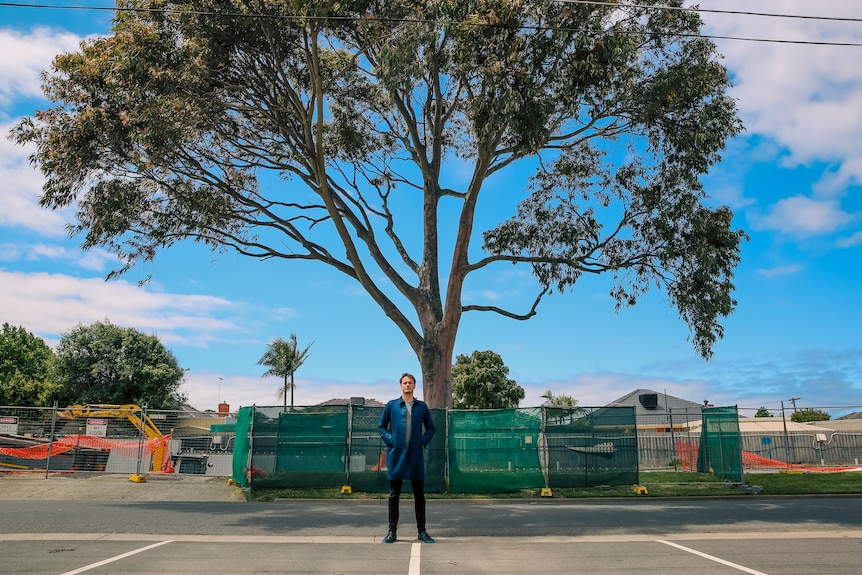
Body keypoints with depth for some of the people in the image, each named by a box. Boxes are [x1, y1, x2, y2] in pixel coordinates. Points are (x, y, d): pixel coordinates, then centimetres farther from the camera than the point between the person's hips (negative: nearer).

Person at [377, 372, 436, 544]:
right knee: (394, 495, 5)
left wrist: (424, 441, 1)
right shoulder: (391, 405, 4)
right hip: (396, 454, -1)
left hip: (416, 455, 1)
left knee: (419, 494, 6)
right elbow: (381, 427, 9)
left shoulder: (422, 406, 8)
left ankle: (422, 531, 15)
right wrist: (389, 440, -4)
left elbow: (430, 428, 16)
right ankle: (392, 531, 14)